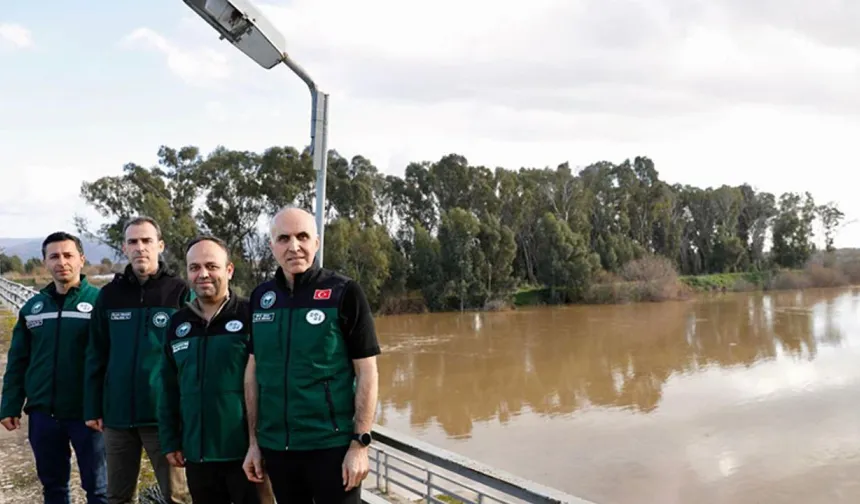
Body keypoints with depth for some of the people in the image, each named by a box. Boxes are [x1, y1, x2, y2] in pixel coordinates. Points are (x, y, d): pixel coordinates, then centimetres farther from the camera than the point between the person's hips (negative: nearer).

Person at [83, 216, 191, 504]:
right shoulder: (109, 294, 5)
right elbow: (96, 356, 9)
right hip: (117, 414, 4)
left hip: (165, 413, -4)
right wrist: (92, 407, 6)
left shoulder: (180, 292, -5)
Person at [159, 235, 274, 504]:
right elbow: (169, 389, 13)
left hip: (245, 452, -5)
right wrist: (170, 441, 11)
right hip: (197, 455, 5)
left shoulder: (251, 316, -8)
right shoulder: (178, 323, 8)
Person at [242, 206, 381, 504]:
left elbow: (367, 372, -9)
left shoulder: (344, 292, -8)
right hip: (276, 447, 4)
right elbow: (253, 371, 9)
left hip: (332, 445, -4)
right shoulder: (260, 298, 4)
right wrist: (253, 441, 8)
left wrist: (360, 444, -13)